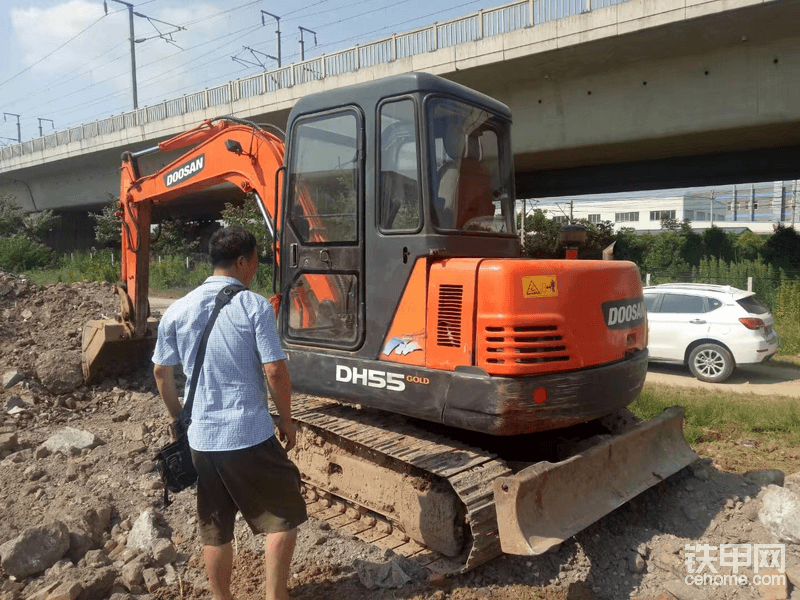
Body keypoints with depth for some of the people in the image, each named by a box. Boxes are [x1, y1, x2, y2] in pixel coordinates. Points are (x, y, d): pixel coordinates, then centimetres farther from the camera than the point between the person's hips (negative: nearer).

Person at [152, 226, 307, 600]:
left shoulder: (178, 310, 4)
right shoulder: (254, 306, -11)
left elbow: (161, 373, 11)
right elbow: (275, 372, -14)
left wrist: (177, 417, 25)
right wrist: (286, 420, 0)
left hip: (201, 437, 5)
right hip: (250, 434, -5)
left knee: (215, 531, 18)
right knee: (283, 517, 12)